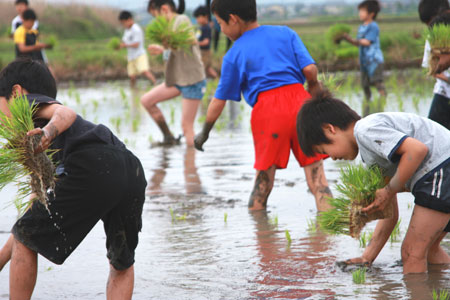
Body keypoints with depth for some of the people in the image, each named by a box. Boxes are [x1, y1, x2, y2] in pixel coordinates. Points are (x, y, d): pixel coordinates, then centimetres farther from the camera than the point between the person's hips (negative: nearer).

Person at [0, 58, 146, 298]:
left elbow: (66, 113, -5)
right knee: (122, 265, 27)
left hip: (93, 168, -8)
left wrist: (49, 131, -29)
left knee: (24, 241, 12)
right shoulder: (49, 149, 41)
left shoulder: (30, 104, 19)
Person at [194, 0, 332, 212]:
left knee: (264, 177, 11)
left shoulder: (234, 55, 10)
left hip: (267, 109, -1)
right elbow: (310, 69, 3)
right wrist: (314, 87, 24)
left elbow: (219, 101, 11)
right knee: (316, 175, -1)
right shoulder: (286, 33, 15)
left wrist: (204, 133, 23)